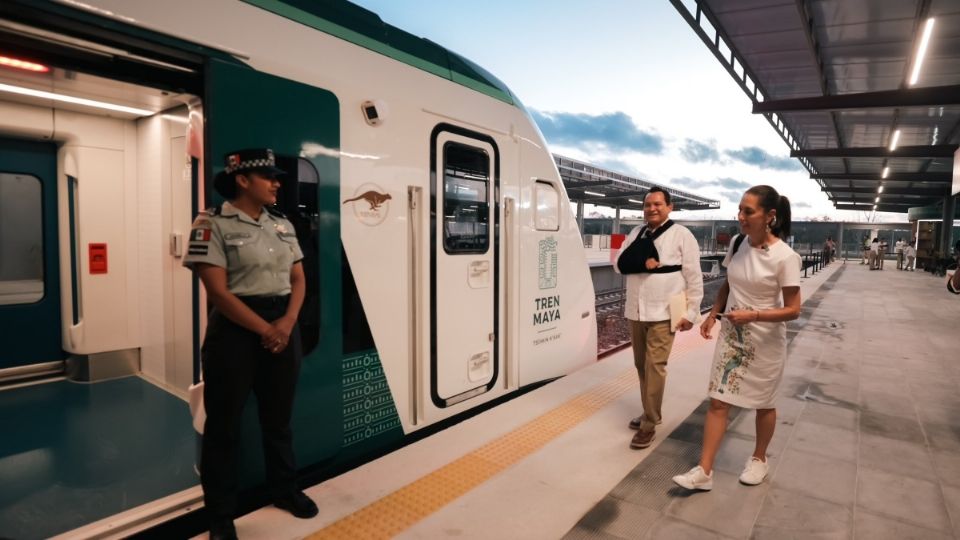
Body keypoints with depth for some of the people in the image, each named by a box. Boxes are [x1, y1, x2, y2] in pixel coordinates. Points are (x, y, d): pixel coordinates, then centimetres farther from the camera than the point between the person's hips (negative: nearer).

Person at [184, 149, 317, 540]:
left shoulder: (283, 225, 9)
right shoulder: (213, 224, -9)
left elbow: (298, 279, 8)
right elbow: (218, 292, -15)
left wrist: (286, 324, -8)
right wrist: (264, 329, -14)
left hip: (283, 327, 6)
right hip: (236, 330, -5)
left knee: (279, 416, 18)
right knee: (224, 424, 7)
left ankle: (284, 489, 37)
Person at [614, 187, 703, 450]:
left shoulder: (682, 235, -4)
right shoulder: (636, 234, 12)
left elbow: (694, 277, -5)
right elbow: (618, 264, 6)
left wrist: (691, 313, -8)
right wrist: (641, 262, -13)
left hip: (663, 313, -6)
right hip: (635, 311, 6)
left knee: (655, 366, -7)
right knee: (641, 365, 14)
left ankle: (649, 425, 2)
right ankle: (650, 412, 30)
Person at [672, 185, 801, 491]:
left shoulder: (785, 257, -18)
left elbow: (793, 310, -16)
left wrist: (753, 315, -28)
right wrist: (712, 315, 1)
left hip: (765, 342, -4)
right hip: (730, 336, 4)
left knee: (764, 403, 16)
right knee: (718, 402, 3)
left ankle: (759, 459, 40)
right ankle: (704, 471, 9)